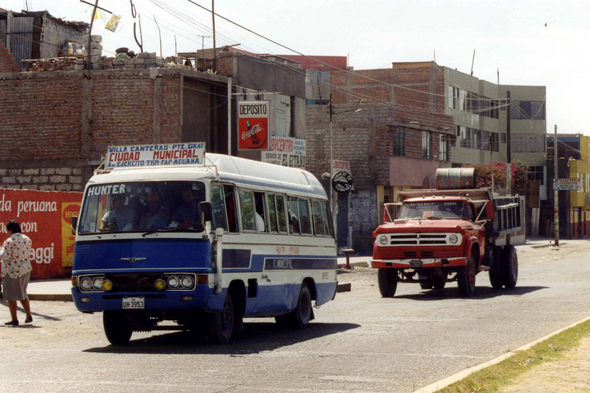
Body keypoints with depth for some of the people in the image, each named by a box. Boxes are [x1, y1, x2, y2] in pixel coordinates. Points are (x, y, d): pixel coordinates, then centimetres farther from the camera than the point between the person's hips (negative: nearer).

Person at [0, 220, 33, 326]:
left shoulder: (9, 241, -18)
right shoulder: (27, 239, 5)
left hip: (12, 272, -7)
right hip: (25, 270, 7)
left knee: (11, 295, 3)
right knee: (22, 293, 21)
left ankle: (14, 319, 4)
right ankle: (29, 315, 16)